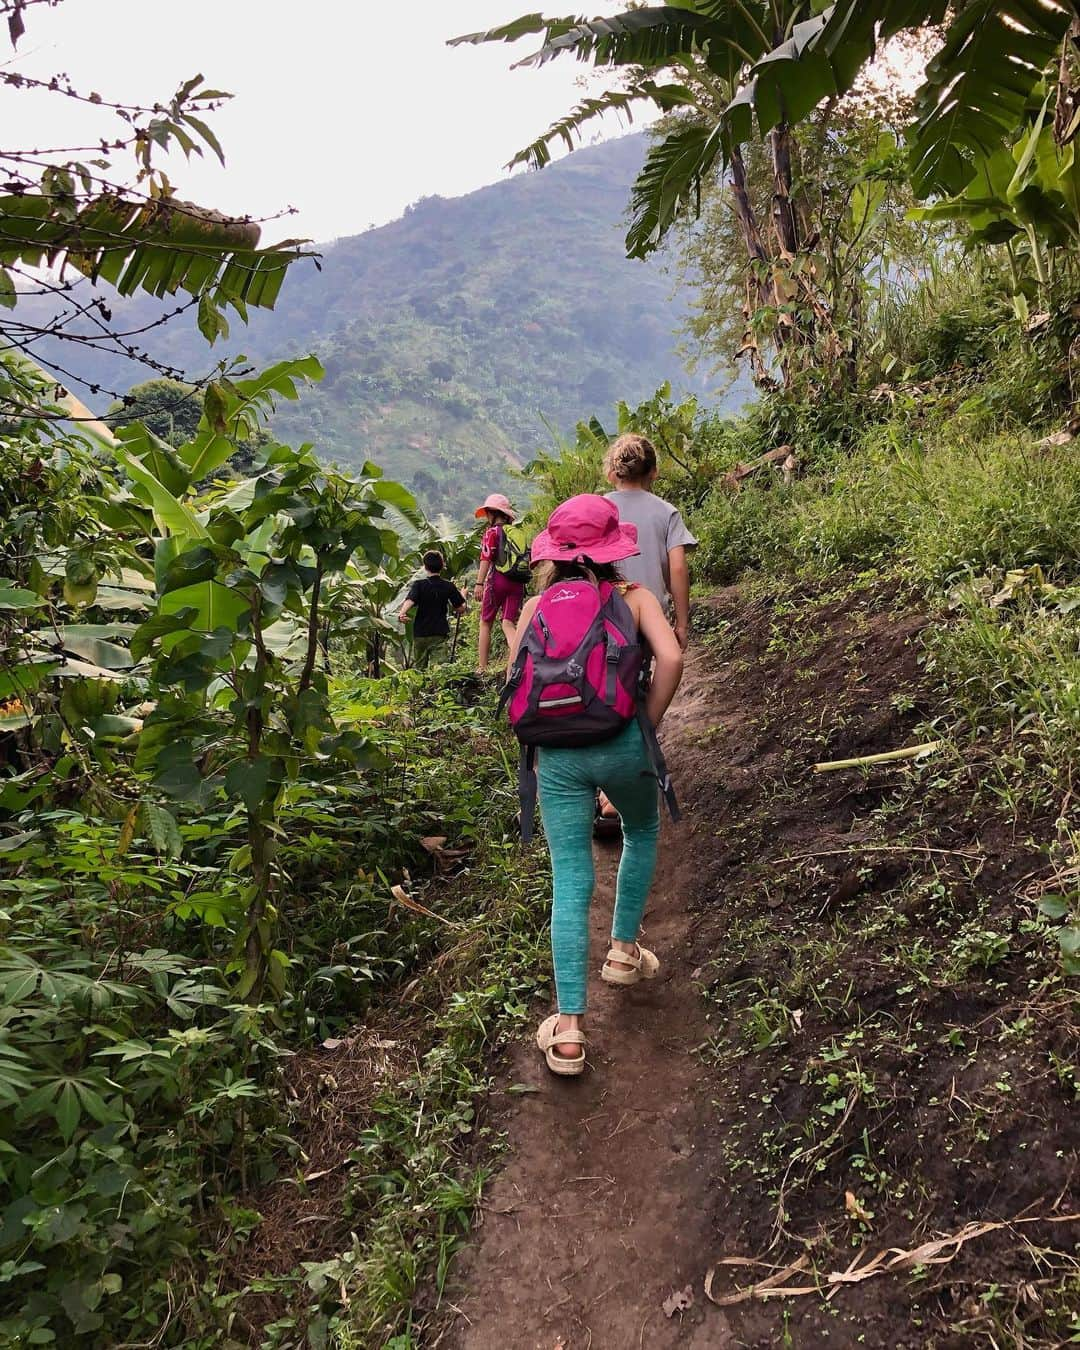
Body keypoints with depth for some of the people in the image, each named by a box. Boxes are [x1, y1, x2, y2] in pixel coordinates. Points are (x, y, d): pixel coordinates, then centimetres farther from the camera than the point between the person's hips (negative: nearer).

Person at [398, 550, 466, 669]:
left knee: (419, 668, 14)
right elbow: (461, 609, 4)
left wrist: (401, 613, -36)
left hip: (420, 633, 0)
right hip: (440, 633, 0)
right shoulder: (449, 586, 0)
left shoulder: (419, 584, -4)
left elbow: (410, 600, -23)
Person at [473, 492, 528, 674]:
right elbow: (524, 558, 14)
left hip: (497, 579, -4)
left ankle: (482, 667, 11)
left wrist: (479, 583, -13)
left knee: (485, 624, 9)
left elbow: (486, 559, -10)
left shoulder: (493, 531, -1)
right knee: (508, 624, 4)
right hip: (517, 583, 4)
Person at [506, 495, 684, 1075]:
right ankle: (624, 950, 39)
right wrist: (647, 726, 0)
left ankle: (568, 1028, 6)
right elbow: (670, 659, -10)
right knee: (642, 834, 31)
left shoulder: (535, 607, 11)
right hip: (620, 744, -1)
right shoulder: (632, 596, 6)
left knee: (570, 884, 7)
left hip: (557, 753, 1)